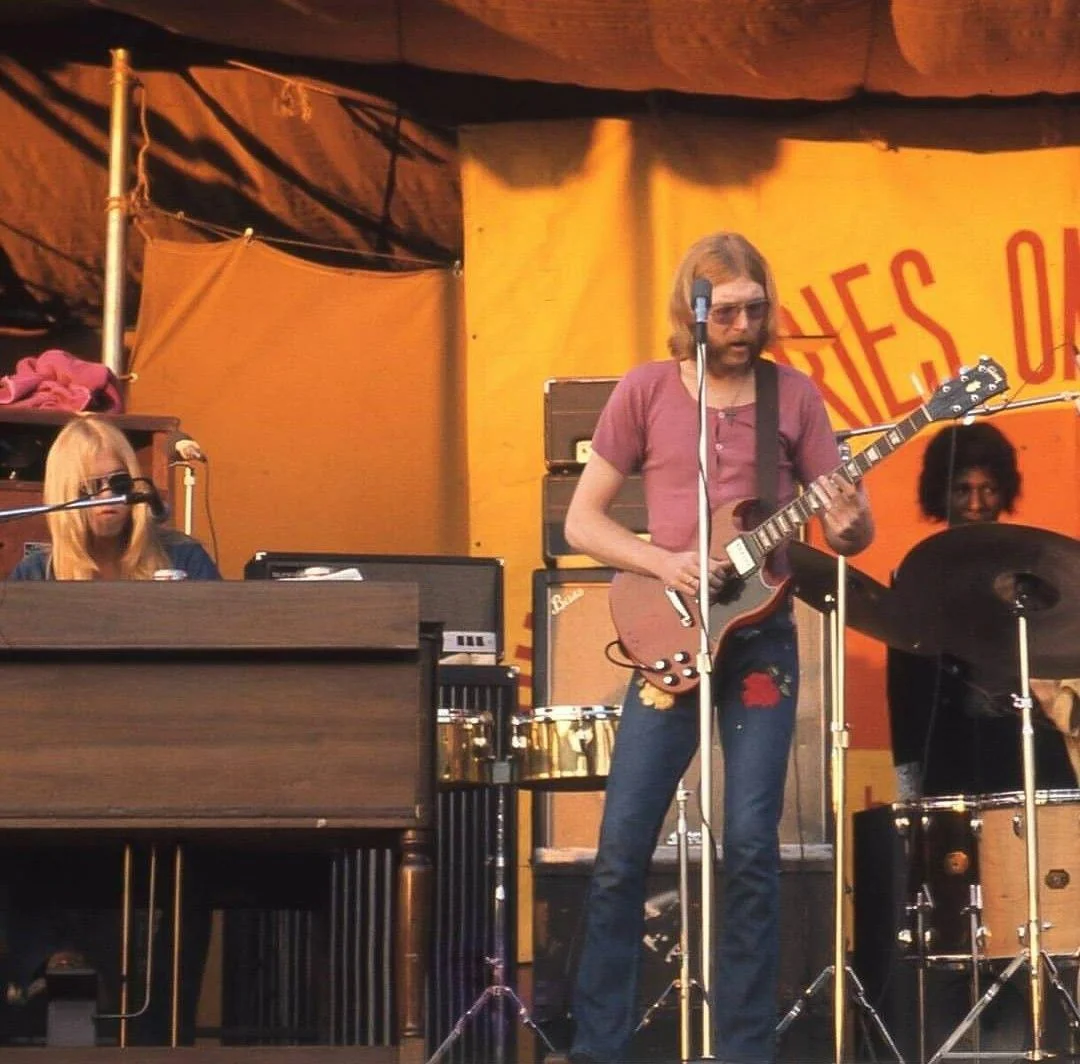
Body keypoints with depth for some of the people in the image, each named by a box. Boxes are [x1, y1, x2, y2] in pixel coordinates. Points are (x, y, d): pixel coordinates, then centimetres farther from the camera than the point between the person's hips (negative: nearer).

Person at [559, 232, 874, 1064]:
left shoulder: (794, 395, 3)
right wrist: (663, 564, -14)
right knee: (622, 851, -1)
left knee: (752, 849, -1)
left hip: (761, 639, 0)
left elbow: (849, 527, 4)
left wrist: (848, 528, -20)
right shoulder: (644, 392, 1)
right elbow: (582, 520, 2)